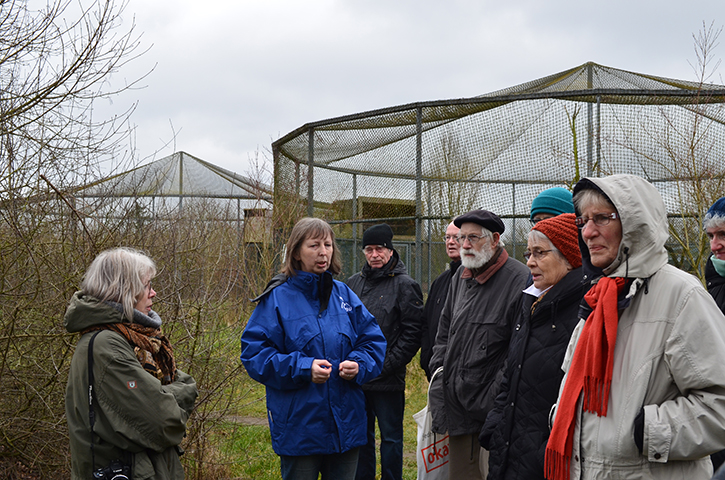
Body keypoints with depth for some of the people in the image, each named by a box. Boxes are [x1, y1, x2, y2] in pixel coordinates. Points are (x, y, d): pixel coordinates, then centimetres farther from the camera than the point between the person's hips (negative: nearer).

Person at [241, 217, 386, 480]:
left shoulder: (344, 295, 7)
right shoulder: (277, 298, -7)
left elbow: (373, 340, 10)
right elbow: (254, 352, -11)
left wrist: (359, 364, -12)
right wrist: (302, 367, -22)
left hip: (346, 423, 4)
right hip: (299, 427, -4)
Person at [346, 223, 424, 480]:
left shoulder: (404, 285, -6)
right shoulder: (353, 283, 10)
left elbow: (412, 333, -11)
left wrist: (388, 365, -15)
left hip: (388, 380, -5)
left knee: (391, 438, 5)